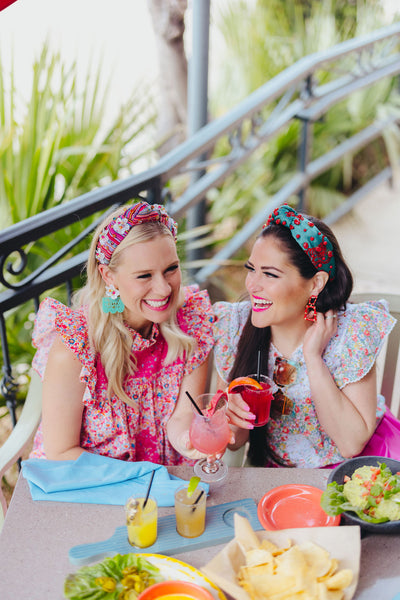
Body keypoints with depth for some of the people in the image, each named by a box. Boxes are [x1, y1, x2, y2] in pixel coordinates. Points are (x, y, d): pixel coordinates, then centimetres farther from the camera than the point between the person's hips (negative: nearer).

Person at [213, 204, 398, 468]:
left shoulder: (352, 330, -18)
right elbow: (234, 442, -3)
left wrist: (313, 356, -25)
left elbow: (352, 444, -21)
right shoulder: (235, 326, -12)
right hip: (277, 467, 2)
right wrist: (233, 416, -26)